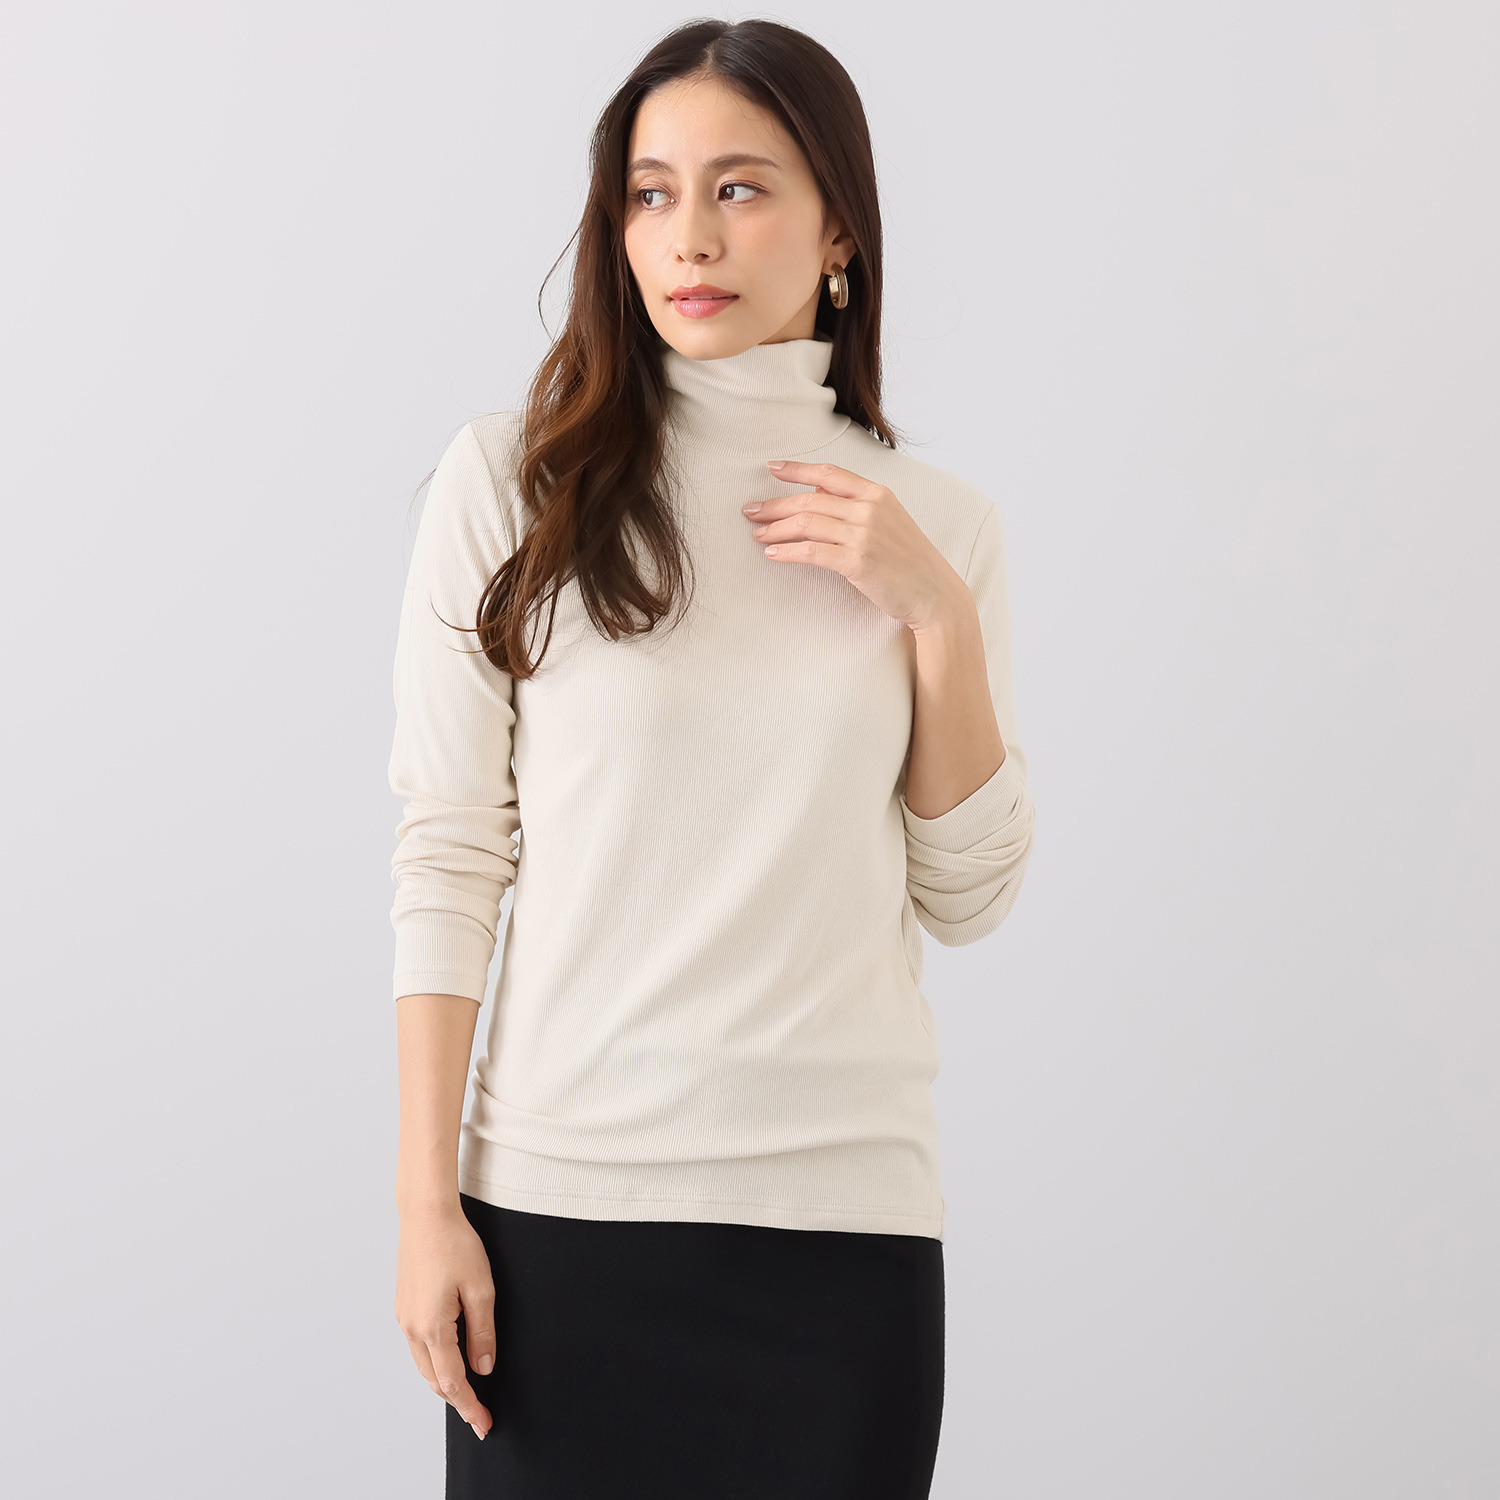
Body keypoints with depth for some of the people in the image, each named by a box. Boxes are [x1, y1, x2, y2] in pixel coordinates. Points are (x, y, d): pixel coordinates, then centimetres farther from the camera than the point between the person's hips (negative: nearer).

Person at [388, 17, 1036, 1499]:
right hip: (560, 1200, -2)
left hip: (846, 1209, 2)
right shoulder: (512, 478, -1)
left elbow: (965, 901, 6)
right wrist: (426, 1202, -5)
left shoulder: (941, 523, 7)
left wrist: (937, 613, -5)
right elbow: (448, 857, -2)